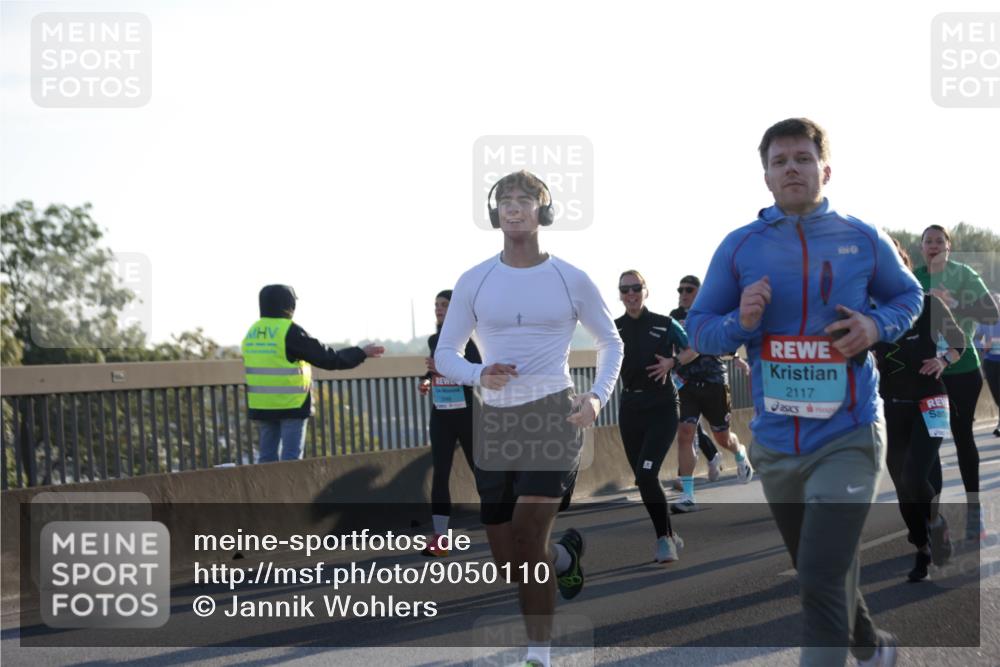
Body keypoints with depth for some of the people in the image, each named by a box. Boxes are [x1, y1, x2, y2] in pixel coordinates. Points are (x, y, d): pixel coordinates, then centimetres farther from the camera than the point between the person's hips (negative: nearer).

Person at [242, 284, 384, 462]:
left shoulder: (252, 333, 9)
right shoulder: (290, 331, -12)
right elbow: (327, 358, -9)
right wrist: (362, 353, 0)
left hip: (260, 406, 6)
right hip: (291, 405, -6)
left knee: (267, 456, 10)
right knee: (291, 457, -3)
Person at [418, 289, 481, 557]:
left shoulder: (465, 339, -9)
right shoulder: (433, 340, 9)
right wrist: (427, 380, 6)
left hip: (467, 414, -5)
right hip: (440, 416, 5)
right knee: (440, 474, -4)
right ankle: (439, 538, -6)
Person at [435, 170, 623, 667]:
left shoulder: (570, 280, 2)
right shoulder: (474, 282, 4)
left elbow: (610, 342, 15)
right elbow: (445, 354, 8)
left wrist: (598, 397, -2)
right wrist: (479, 375, -13)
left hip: (554, 416, -3)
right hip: (495, 421, 3)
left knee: (526, 543, -16)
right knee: (507, 561, 5)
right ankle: (565, 555, 39)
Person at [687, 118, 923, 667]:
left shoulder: (863, 240, -2)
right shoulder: (739, 246, 0)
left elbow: (908, 295, 13)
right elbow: (698, 329, 4)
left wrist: (877, 325, -8)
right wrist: (740, 323, -18)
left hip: (848, 439, -3)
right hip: (774, 443, 4)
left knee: (821, 582, -17)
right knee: (820, 572, 22)